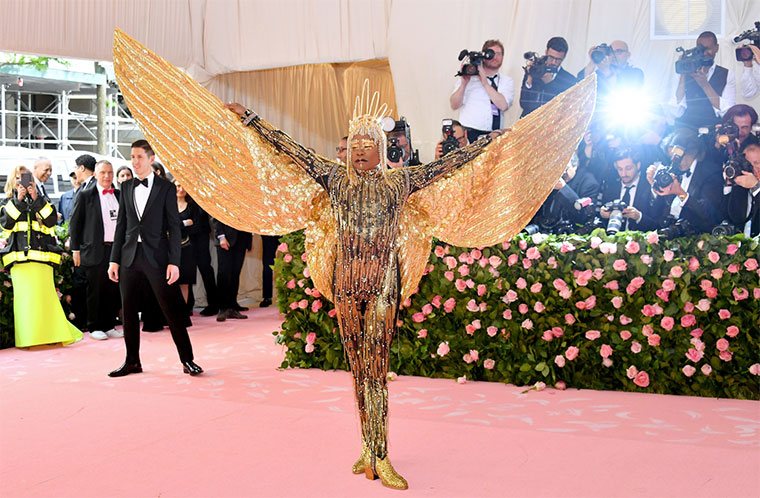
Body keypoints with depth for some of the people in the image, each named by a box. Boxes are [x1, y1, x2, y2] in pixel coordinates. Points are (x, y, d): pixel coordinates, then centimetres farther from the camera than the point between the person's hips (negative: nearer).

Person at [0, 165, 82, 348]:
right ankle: (27, 338, -4)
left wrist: (36, 199, -6)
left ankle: (49, 335, -2)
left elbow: (51, 220, 1)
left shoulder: (41, 201, 18)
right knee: (24, 298, -7)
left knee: (45, 296, -6)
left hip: (42, 256, 0)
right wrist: (18, 200, -6)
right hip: (19, 257, 0)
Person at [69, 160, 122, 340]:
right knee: (95, 291, 3)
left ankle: (109, 325, 18)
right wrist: (76, 249, -4)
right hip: (95, 251, -4)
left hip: (117, 249, 4)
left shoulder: (119, 195, 13)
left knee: (114, 290, 7)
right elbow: (75, 223, 0)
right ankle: (94, 327, 12)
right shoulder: (86, 196, 0)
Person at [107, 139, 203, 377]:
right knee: (129, 311, 8)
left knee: (172, 310, -2)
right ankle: (132, 361, 19)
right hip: (130, 257, 4)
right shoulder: (126, 187, 11)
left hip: (156, 257, -4)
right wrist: (114, 259, 7)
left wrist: (174, 261, -10)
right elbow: (121, 225, 12)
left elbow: (173, 226, -3)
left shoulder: (166, 187, 0)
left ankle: (187, 360, 7)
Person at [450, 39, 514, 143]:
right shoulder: (469, 76, 8)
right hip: (469, 133, -2)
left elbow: (503, 105, -6)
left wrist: (485, 82, -9)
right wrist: (464, 83, -14)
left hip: (494, 135, 2)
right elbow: (454, 105, 0)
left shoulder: (507, 81, 13)